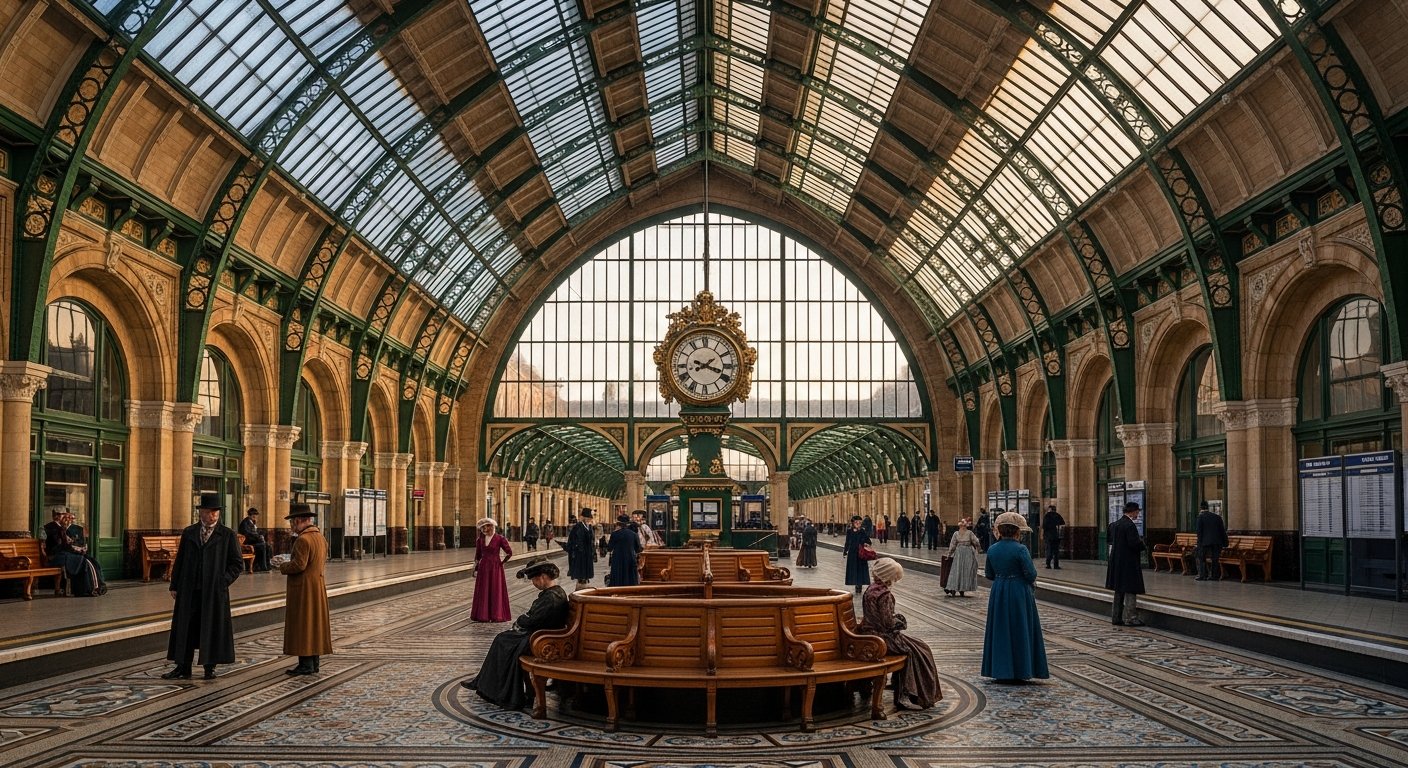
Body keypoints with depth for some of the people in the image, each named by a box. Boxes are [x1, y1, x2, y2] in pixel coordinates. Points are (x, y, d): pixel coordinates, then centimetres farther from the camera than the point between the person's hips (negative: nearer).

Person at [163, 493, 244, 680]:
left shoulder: (227, 535, 1)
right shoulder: (188, 533, 9)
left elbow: (237, 564, 1)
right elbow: (179, 560, 10)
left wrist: (223, 581, -10)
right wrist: (174, 586, 5)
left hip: (214, 591, -2)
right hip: (189, 590, 2)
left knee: (212, 628, 2)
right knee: (185, 628, 4)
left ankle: (210, 668, 13)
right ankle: (183, 668, 12)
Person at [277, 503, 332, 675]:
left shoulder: (303, 539, -18)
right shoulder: (320, 537, 11)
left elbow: (298, 565, -24)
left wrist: (283, 566, -6)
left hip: (303, 588, -9)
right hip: (318, 585, 9)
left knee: (302, 625, -4)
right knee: (315, 622, 13)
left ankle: (306, 664, -3)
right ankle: (314, 661, 18)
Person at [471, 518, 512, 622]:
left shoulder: (499, 538, -8)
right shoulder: (480, 539, 5)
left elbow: (509, 552, -8)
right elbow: (477, 555, 12)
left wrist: (501, 562, -3)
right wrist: (475, 569, 8)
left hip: (495, 567, -4)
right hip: (483, 568, 4)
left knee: (496, 590, 0)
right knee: (483, 591, 5)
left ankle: (496, 615, 6)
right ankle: (483, 615, 12)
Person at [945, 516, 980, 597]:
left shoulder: (956, 533, 0)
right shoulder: (970, 533, -5)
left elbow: (952, 545, 2)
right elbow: (976, 542, -3)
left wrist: (949, 554, 10)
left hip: (958, 552, 2)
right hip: (968, 553, -1)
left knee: (956, 571, 4)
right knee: (966, 572, 5)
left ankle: (953, 589, -5)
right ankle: (962, 591, 4)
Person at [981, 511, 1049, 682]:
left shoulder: (992, 550, -1)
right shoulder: (1020, 549, -16)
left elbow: (989, 575, 7)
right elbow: (1031, 575, -15)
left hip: (998, 594, 4)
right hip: (1019, 594, -4)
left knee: (1000, 631, 11)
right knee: (1020, 631, 6)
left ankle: (1000, 671, 13)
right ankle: (1019, 670, 10)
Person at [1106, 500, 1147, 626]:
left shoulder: (1115, 524, 9)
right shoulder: (1130, 526, -18)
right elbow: (1134, 544, -24)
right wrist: (1142, 543, -2)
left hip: (1116, 561, 9)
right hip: (1129, 563, -9)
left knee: (1119, 591, 15)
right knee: (1130, 591, -3)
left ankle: (1116, 617, 20)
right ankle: (1130, 619, -1)